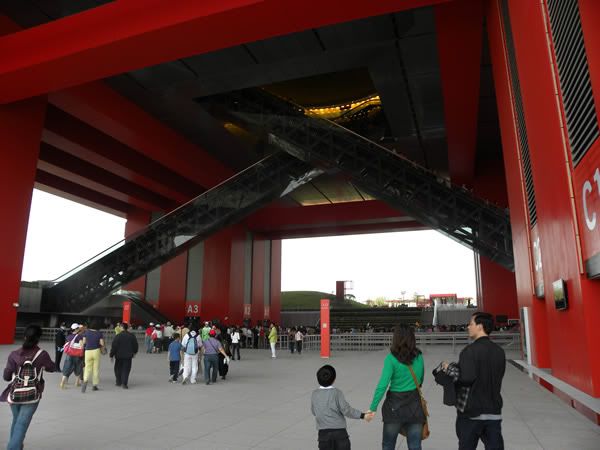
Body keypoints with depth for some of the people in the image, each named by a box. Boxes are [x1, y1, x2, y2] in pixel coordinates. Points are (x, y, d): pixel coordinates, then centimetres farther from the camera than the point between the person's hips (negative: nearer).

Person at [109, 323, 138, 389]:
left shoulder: (118, 336, -10)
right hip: (128, 356, 1)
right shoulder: (132, 336, -1)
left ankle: (118, 382, 26)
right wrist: (134, 352, 25)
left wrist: (111, 355, -1)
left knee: (118, 369, 16)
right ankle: (124, 383, -5)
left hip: (119, 356, -1)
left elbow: (114, 347, -10)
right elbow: (135, 345, 9)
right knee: (126, 370, 3)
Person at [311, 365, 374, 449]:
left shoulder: (314, 394, 2)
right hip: (339, 431, -2)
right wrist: (362, 415, -10)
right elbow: (346, 410, -14)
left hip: (323, 433, 2)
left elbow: (313, 411, 12)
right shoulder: (337, 393, -7)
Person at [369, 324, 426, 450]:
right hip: (415, 404, 4)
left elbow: (382, 385, -18)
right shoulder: (419, 357, 1)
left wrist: (373, 408, -14)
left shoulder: (391, 358, -14)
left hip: (395, 405, -3)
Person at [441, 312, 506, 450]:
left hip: (471, 411, -5)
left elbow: (466, 377, -25)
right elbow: (497, 376, 14)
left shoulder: (470, 350, -16)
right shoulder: (499, 351, 4)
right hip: (494, 411, 5)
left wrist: (449, 367, -8)